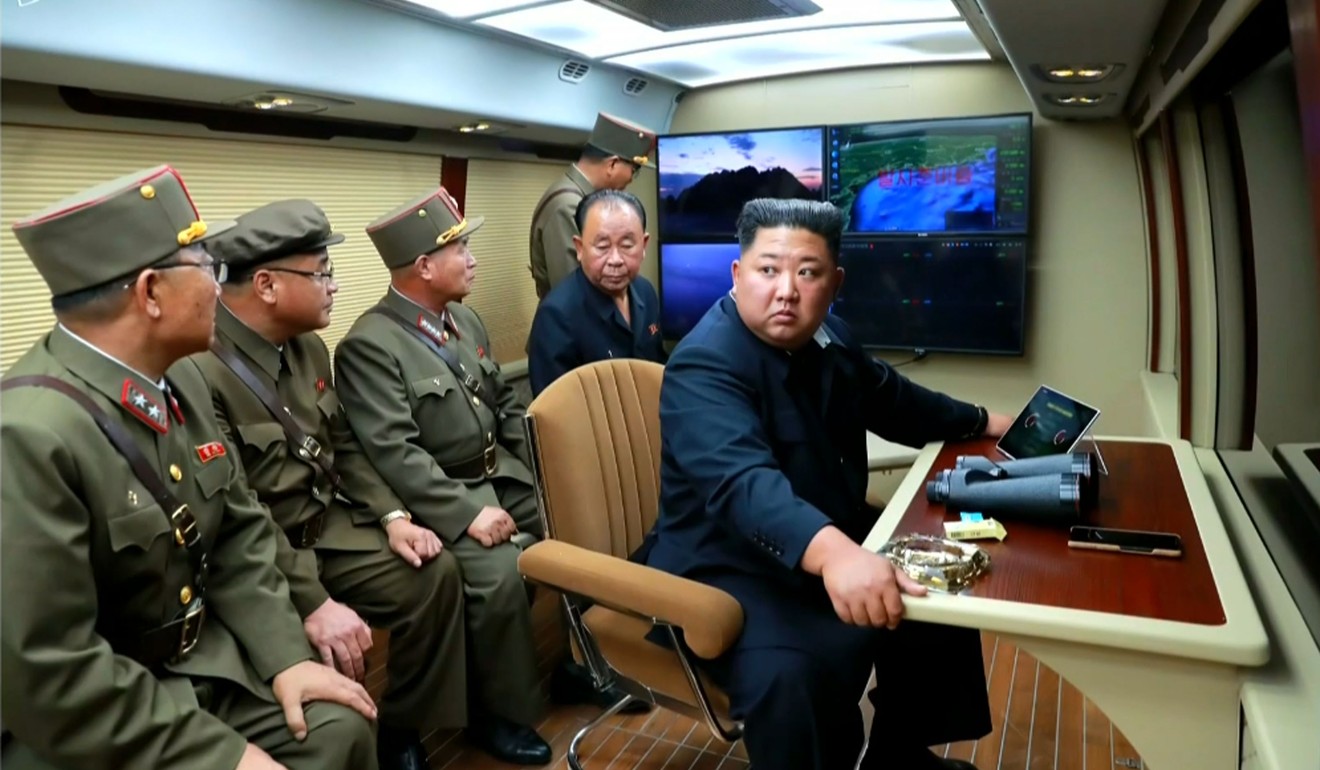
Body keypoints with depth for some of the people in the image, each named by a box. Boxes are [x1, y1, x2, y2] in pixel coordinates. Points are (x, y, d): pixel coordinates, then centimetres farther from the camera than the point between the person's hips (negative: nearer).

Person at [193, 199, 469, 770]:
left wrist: (392, 515, -2)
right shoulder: (198, 368, -23)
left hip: (326, 530, 8)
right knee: (326, 650, -30)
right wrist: (312, 602, -28)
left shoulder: (308, 347, 7)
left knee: (435, 572, -7)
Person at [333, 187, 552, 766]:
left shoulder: (466, 321, 9)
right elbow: (394, 453, -22)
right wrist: (468, 513, -26)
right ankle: (502, 713, -2)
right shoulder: (369, 345, -16)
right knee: (501, 574, -26)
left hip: (503, 479, 8)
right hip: (442, 501, -7)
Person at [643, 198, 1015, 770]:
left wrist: (981, 421, 29)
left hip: (832, 542, 9)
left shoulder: (827, 339, 2)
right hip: (730, 568, -9)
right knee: (792, 677, -35)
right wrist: (832, 552, -60)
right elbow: (743, 481, -43)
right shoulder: (704, 367, -25)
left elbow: (893, 400, 22)